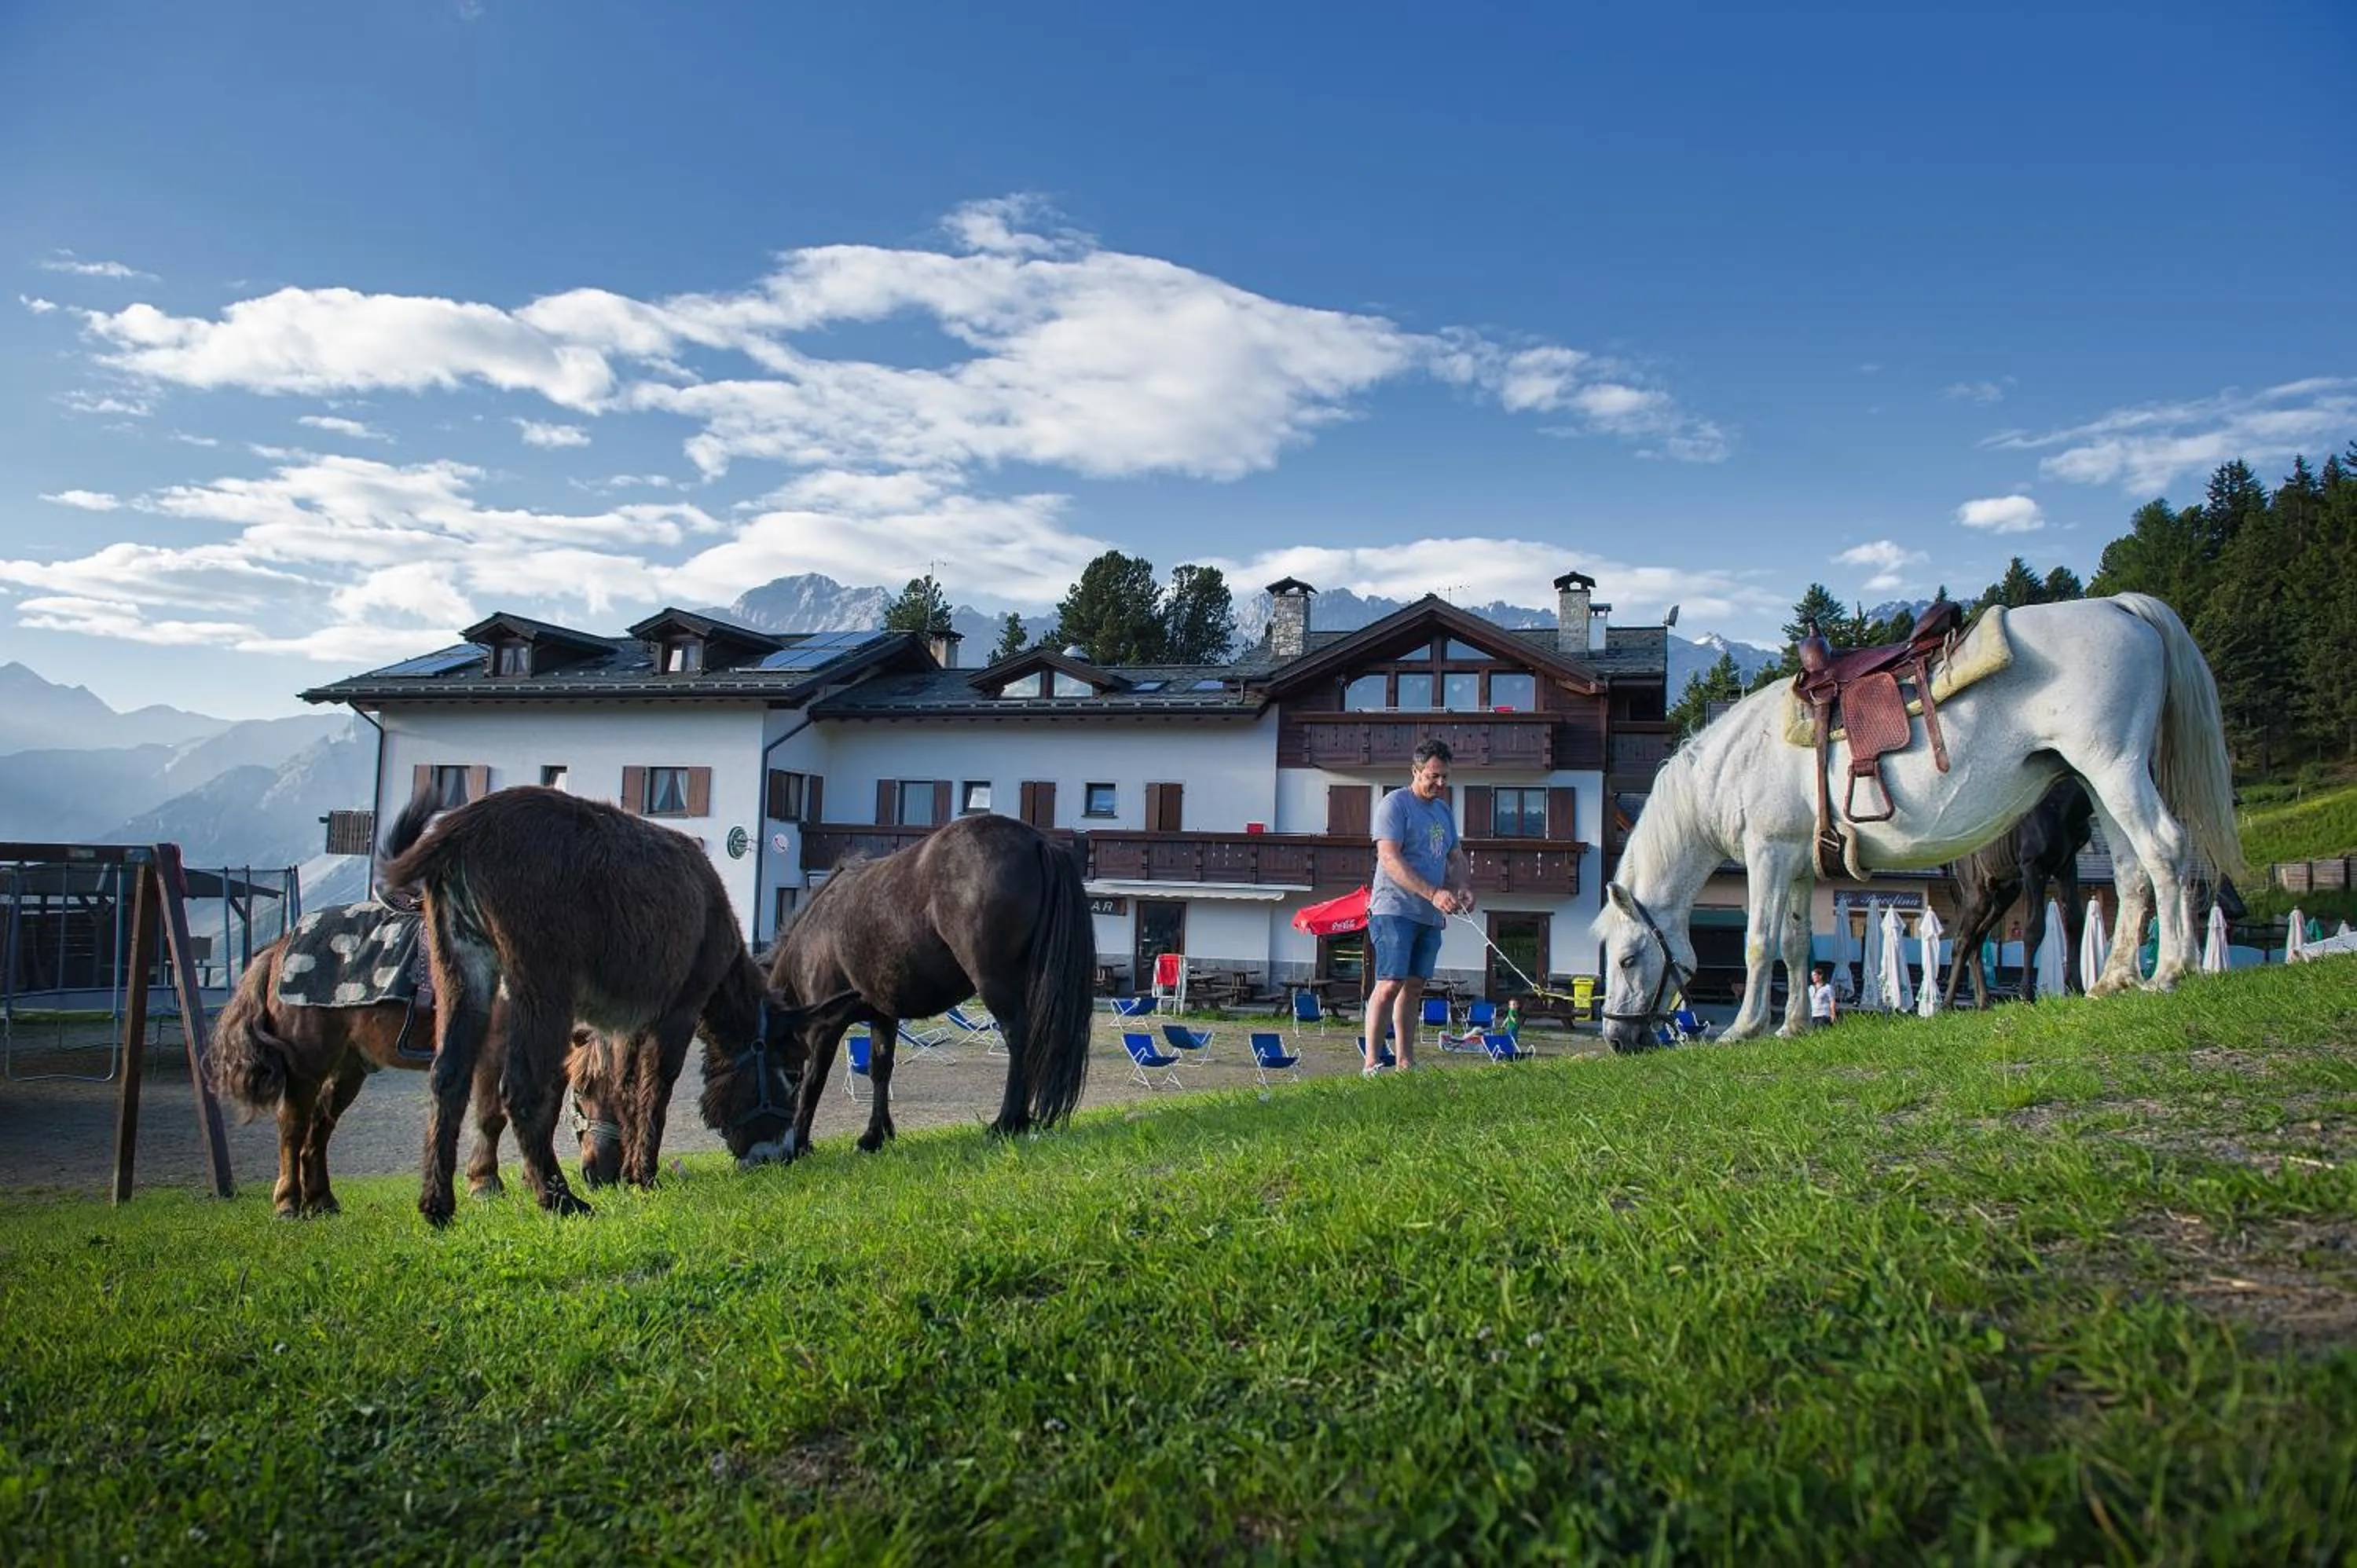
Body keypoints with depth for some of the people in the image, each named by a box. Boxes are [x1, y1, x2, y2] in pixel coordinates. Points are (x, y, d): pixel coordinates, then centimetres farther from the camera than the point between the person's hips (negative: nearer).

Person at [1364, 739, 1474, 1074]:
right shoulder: (1395, 804, -6)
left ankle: (1406, 1063, 13)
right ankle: (1371, 1063, -11)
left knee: (1414, 987, 8)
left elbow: (1456, 858, 24)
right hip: (1395, 910, -8)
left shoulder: (1444, 811, 19)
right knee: (1390, 984, -13)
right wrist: (1433, 893, -23)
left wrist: (1464, 889, 2)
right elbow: (1390, 859, -16)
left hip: (1431, 916, 8)